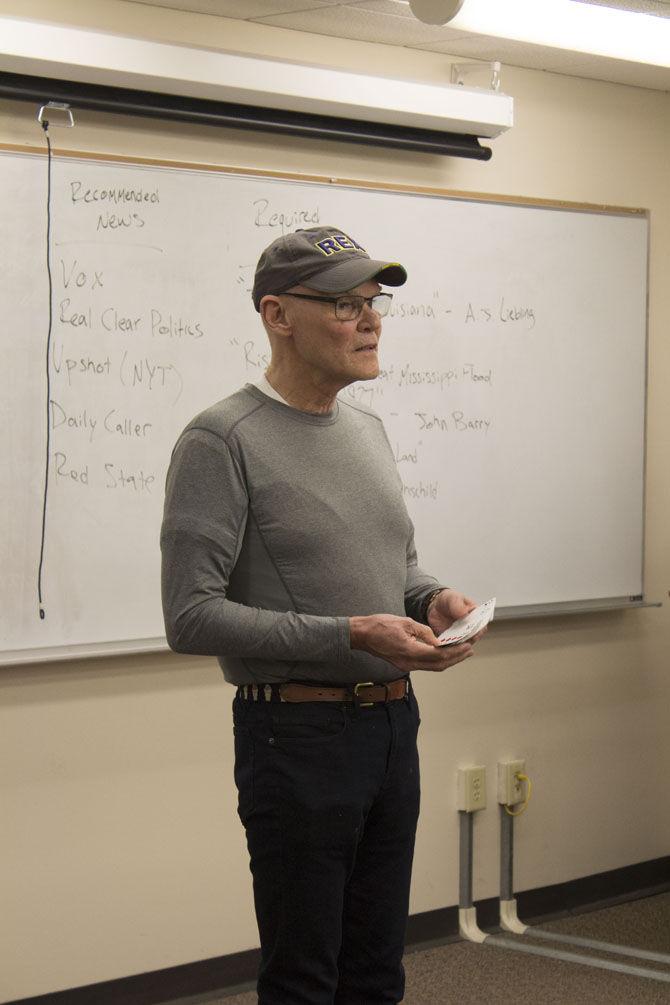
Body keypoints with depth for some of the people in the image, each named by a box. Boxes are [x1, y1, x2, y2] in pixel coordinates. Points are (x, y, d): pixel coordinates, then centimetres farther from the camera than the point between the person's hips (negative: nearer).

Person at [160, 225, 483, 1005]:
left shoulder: (367, 428, 11)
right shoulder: (222, 440, -14)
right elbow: (192, 615, -19)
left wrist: (436, 600, -3)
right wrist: (349, 636, -24)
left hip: (393, 723, 7)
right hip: (298, 732, -7)